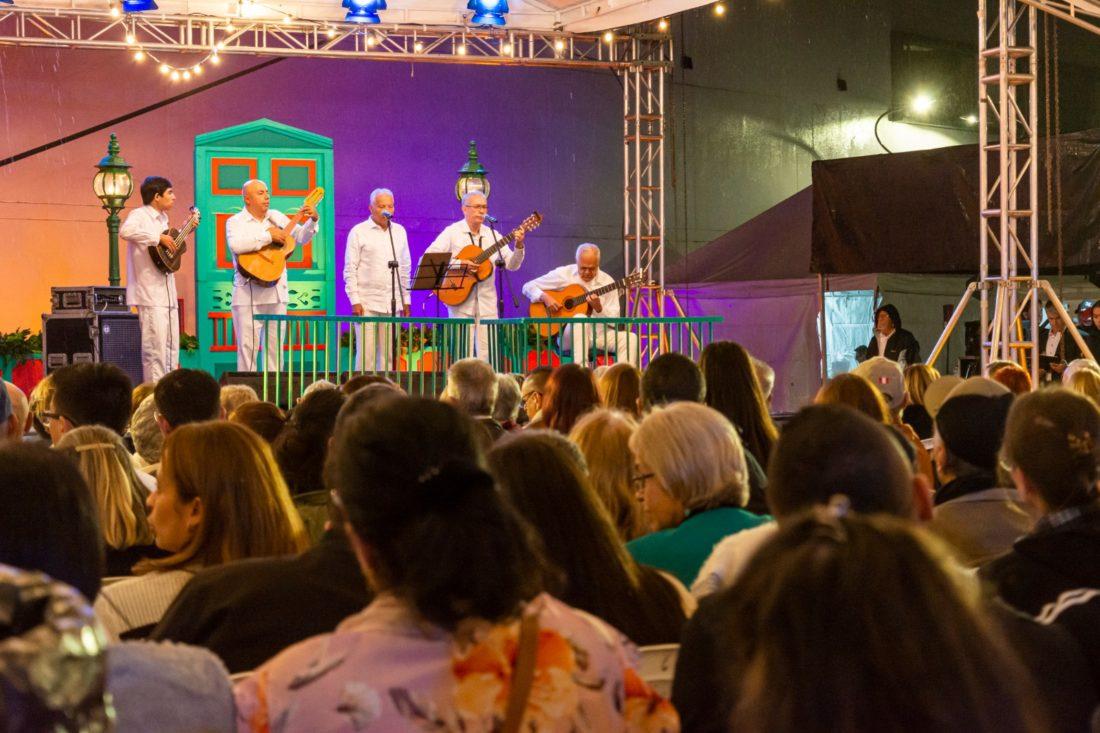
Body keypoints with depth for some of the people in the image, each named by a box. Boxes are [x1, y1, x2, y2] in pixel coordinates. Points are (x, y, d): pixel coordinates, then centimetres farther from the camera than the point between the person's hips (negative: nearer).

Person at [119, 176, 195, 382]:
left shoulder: (162, 218, 18)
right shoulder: (139, 215, -8)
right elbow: (125, 231, -30)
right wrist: (159, 238, -26)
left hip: (167, 293, 9)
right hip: (150, 294, -9)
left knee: (172, 348, 12)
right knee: (156, 349, -10)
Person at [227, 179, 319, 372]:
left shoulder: (276, 217, 13)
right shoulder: (236, 221, -2)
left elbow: (301, 237, 17)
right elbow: (236, 245, -22)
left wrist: (312, 220, -1)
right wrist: (268, 236, -19)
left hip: (276, 291, 5)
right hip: (249, 294, -5)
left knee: (275, 346, 8)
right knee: (248, 346, -5)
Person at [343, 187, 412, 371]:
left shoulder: (399, 231, 14)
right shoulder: (359, 232, 0)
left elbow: (405, 268, 17)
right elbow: (350, 270, -2)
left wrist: (406, 299, 12)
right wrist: (355, 301, -9)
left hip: (392, 303, 4)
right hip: (366, 303, -4)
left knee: (388, 354, 3)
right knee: (366, 353, -6)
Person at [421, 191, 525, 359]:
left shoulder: (492, 235, 11)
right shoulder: (452, 232, -1)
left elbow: (512, 265, 7)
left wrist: (519, 246, -12)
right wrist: (459, 264, -21)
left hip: (487, 305, 4)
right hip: (460, 302, -4)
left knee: (487, 354, 0)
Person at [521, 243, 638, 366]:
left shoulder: (607, 281, 4)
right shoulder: (563, 274, 1)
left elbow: (614, 321, 2)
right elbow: (528, 287, 5)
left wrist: (599, 308, -17)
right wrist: (545, 297, -14)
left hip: (599, 334, 3)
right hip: (568, 334, -2)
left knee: (630, 338, -22)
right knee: (580, 319, -37)